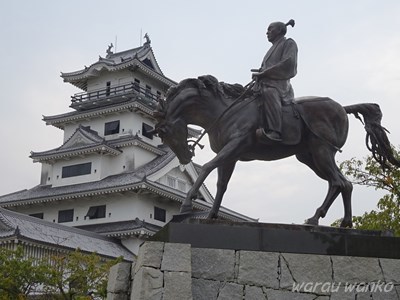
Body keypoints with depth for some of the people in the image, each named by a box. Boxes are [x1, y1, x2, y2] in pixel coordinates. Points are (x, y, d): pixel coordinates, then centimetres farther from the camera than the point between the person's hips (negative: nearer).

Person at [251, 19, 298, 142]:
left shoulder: (289, 43, 7)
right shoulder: (273, 48, 31)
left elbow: (287, 64, -10)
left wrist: (264, 73, -12)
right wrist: (260, 71, 7)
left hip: (279, 85, -10)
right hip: (265, 84, 10)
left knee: (269, 93, -40)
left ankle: (274, 131, -50)